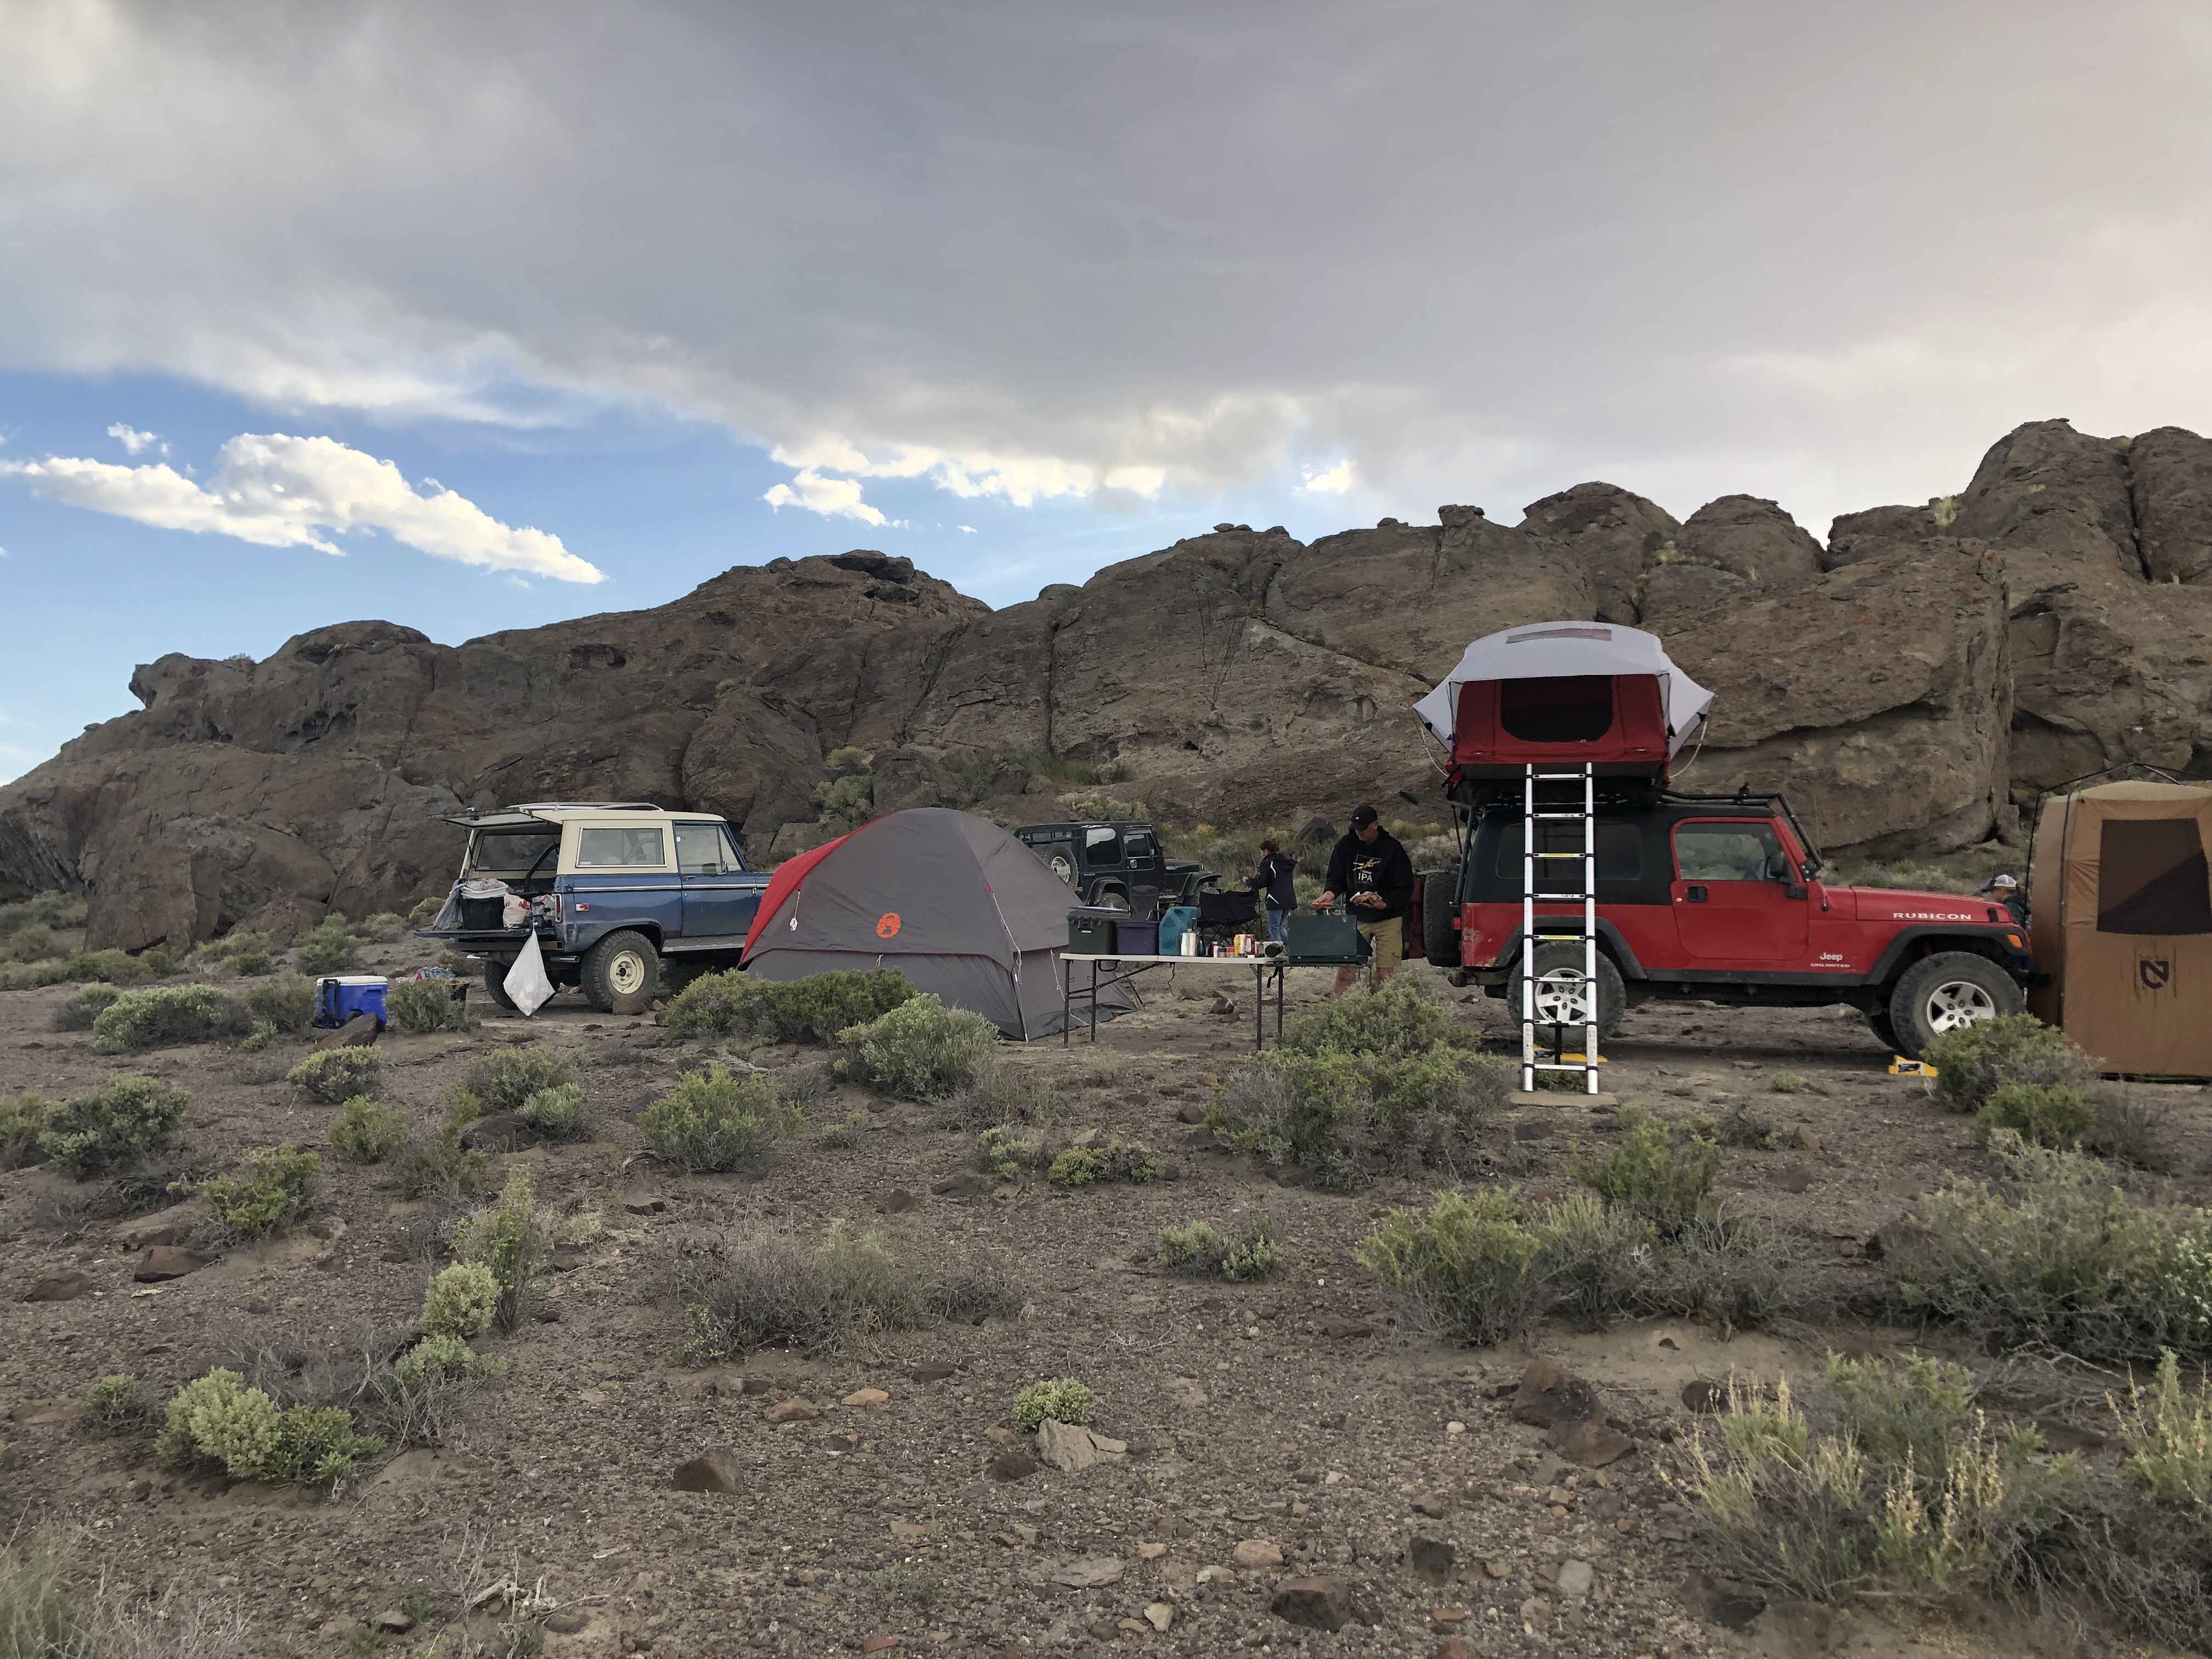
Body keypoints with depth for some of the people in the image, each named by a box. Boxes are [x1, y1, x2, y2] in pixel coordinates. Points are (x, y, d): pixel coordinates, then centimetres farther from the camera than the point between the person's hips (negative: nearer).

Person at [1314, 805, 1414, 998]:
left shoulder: (1392, 849, -8)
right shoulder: (1346, 845, 2)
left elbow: (1405, 889, -7)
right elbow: (1337, 878, 8)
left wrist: (1384, 904, -24)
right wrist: (1330, 894, -15)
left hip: (1388, 919, -3)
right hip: (1356, 917, 3)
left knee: (1385, 976, -6)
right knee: (1345, 972, -5)